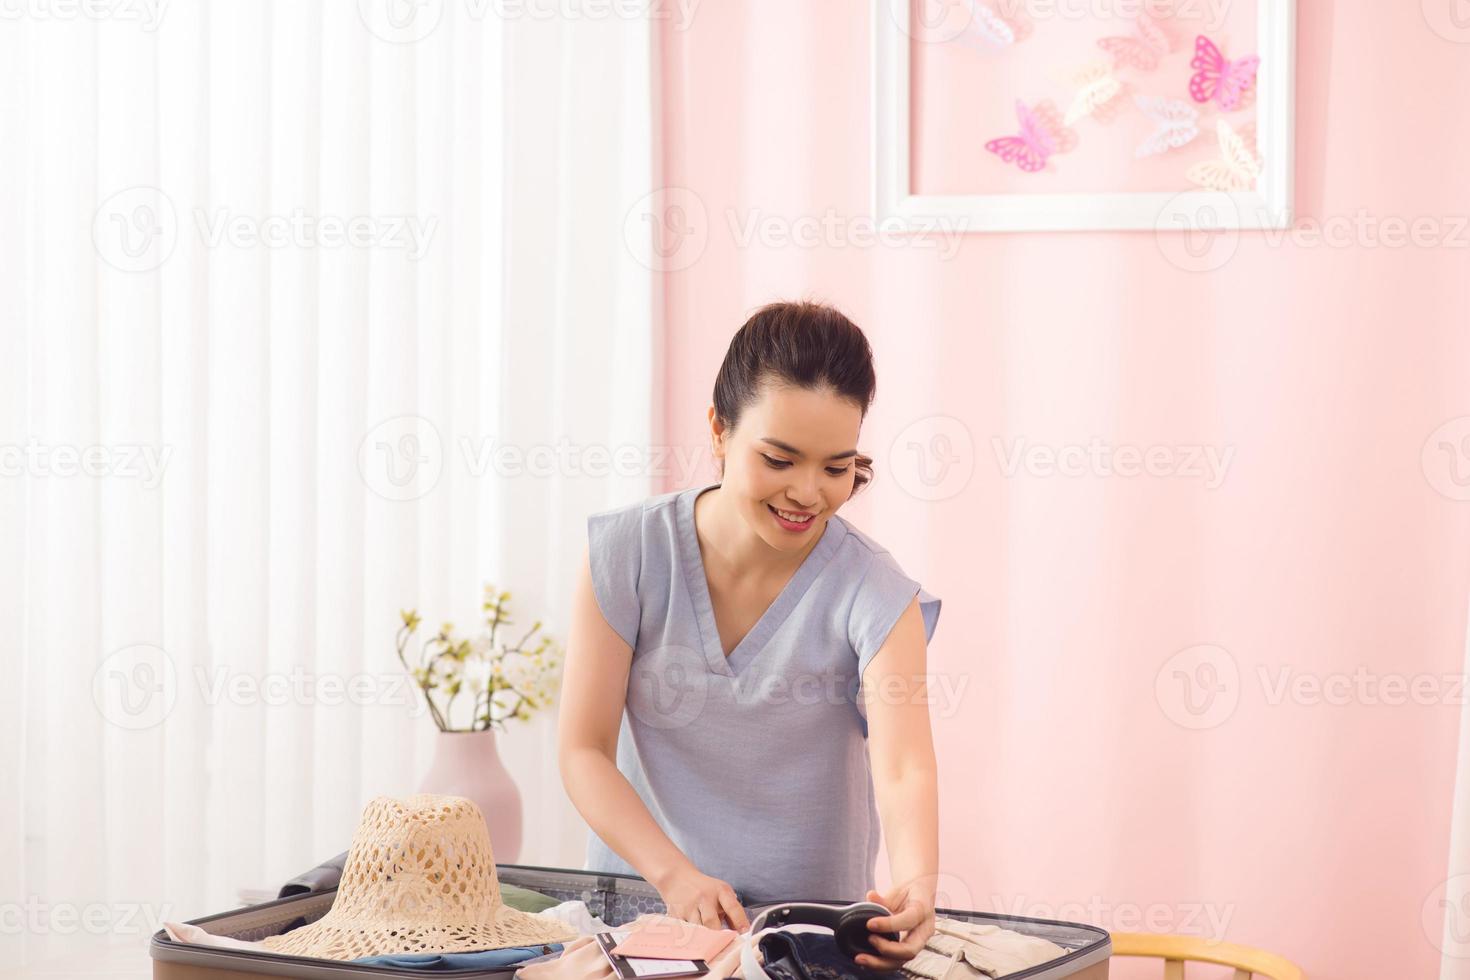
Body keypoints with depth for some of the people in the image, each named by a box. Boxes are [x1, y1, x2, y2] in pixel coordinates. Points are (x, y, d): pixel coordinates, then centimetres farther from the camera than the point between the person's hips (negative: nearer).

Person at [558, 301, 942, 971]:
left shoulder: (872, 593, -11)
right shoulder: (628, 552, -7)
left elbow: (904, 770, -24)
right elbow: (583, 751, -7)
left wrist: (915, 890, -44)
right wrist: (675, 876, -22)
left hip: (813, 917, -1)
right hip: (641, 896, 1)